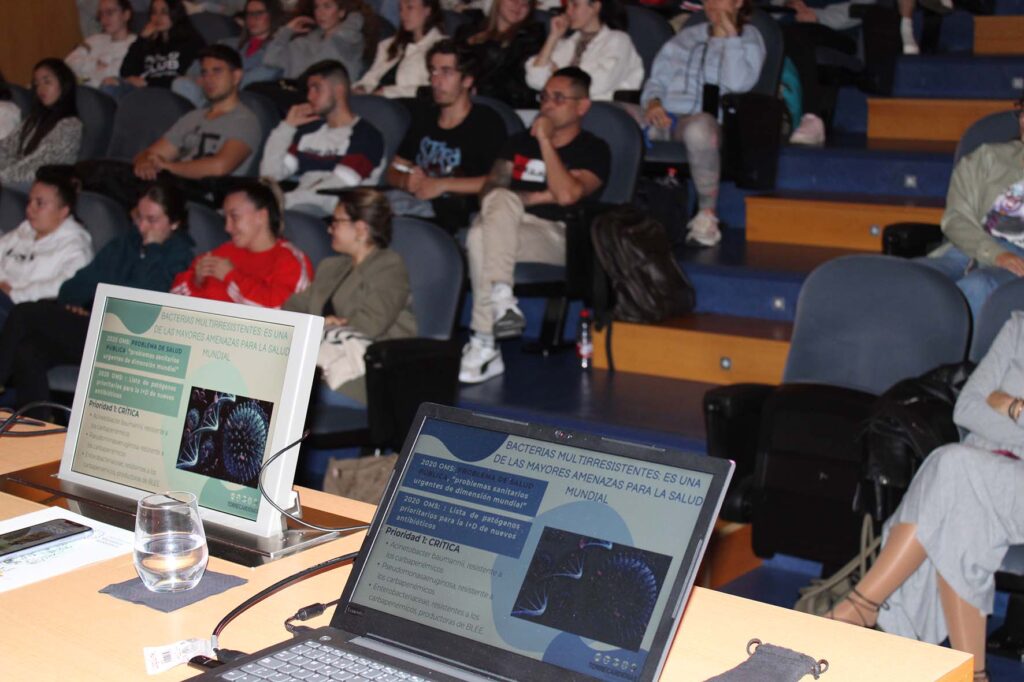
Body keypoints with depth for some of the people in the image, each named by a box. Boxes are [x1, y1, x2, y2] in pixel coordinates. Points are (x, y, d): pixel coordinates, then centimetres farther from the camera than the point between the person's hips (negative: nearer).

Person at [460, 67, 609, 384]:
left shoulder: (593, 150, 9)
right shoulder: (520, 142, 26)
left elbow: (566, 195, -11)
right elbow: (489, 189, 13)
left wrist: (545, 141, -5)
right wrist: (538, 197, -3)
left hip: (555, 236, -4)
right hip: (507, 227, 4)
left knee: (481, 236, -33)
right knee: (500, 201, -33)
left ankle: (483, 345, -38)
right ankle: (501, 302, -39)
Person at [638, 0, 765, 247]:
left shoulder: (749, 39, 15)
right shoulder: (687, 37, 27)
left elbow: (738, 83, -4)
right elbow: (657, 80, 20)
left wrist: (730, 34, -1)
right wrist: (652, 102, -2)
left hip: (707, 118, -4)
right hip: (666, 115, 4)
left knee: (699, 127, -42)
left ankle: (707, 214, -27)